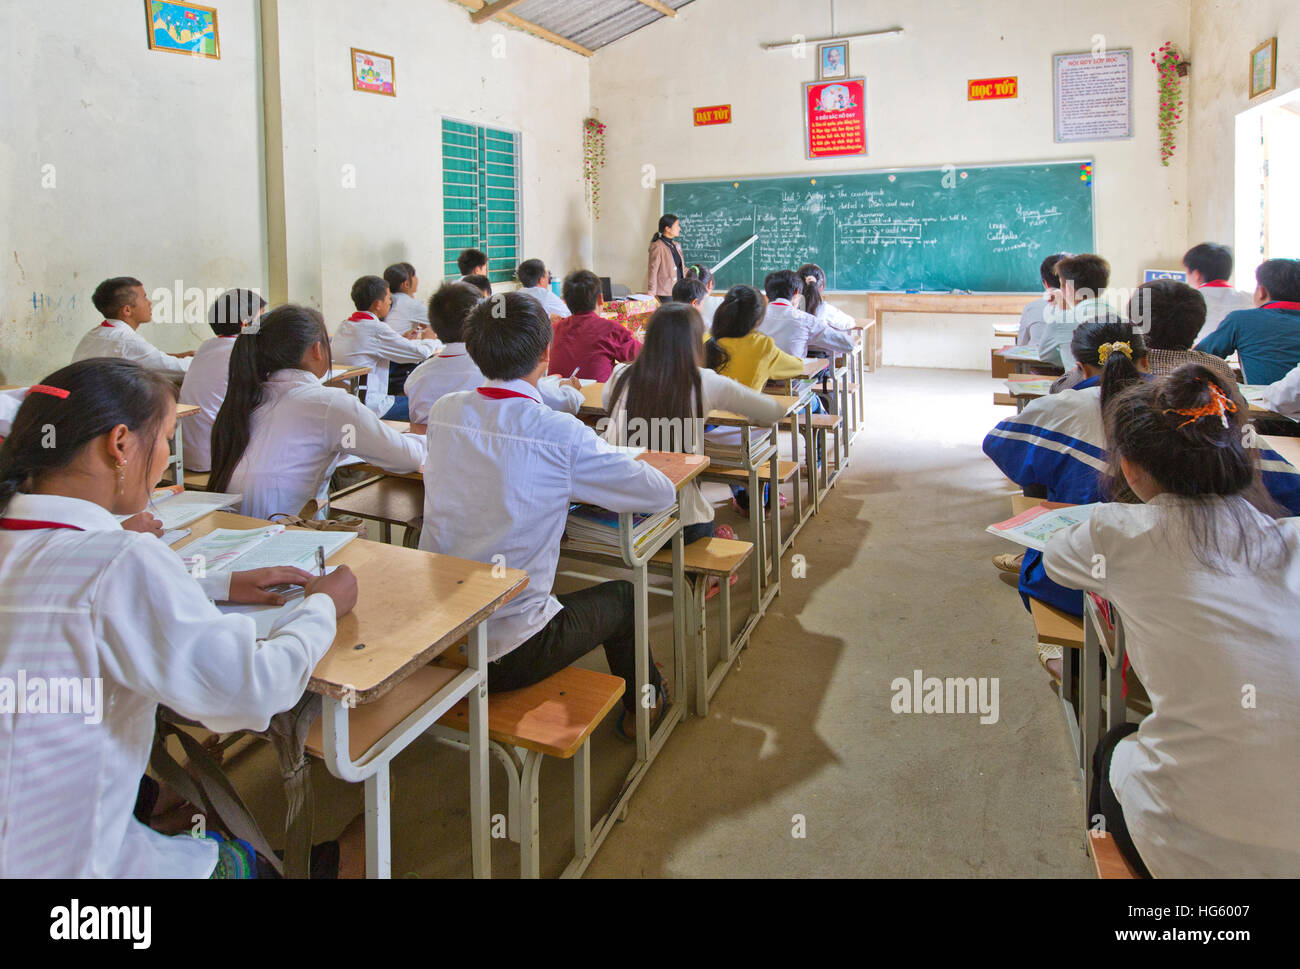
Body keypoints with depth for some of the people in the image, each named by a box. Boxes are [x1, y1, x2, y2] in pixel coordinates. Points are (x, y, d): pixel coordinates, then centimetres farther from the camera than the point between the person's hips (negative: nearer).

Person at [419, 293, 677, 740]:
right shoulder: (562, 435, -19)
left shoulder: (442, 412, -3)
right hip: (504, 656, -5)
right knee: (621, 598, 20)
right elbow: (663, 492, -8)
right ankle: (641, 706, 47)